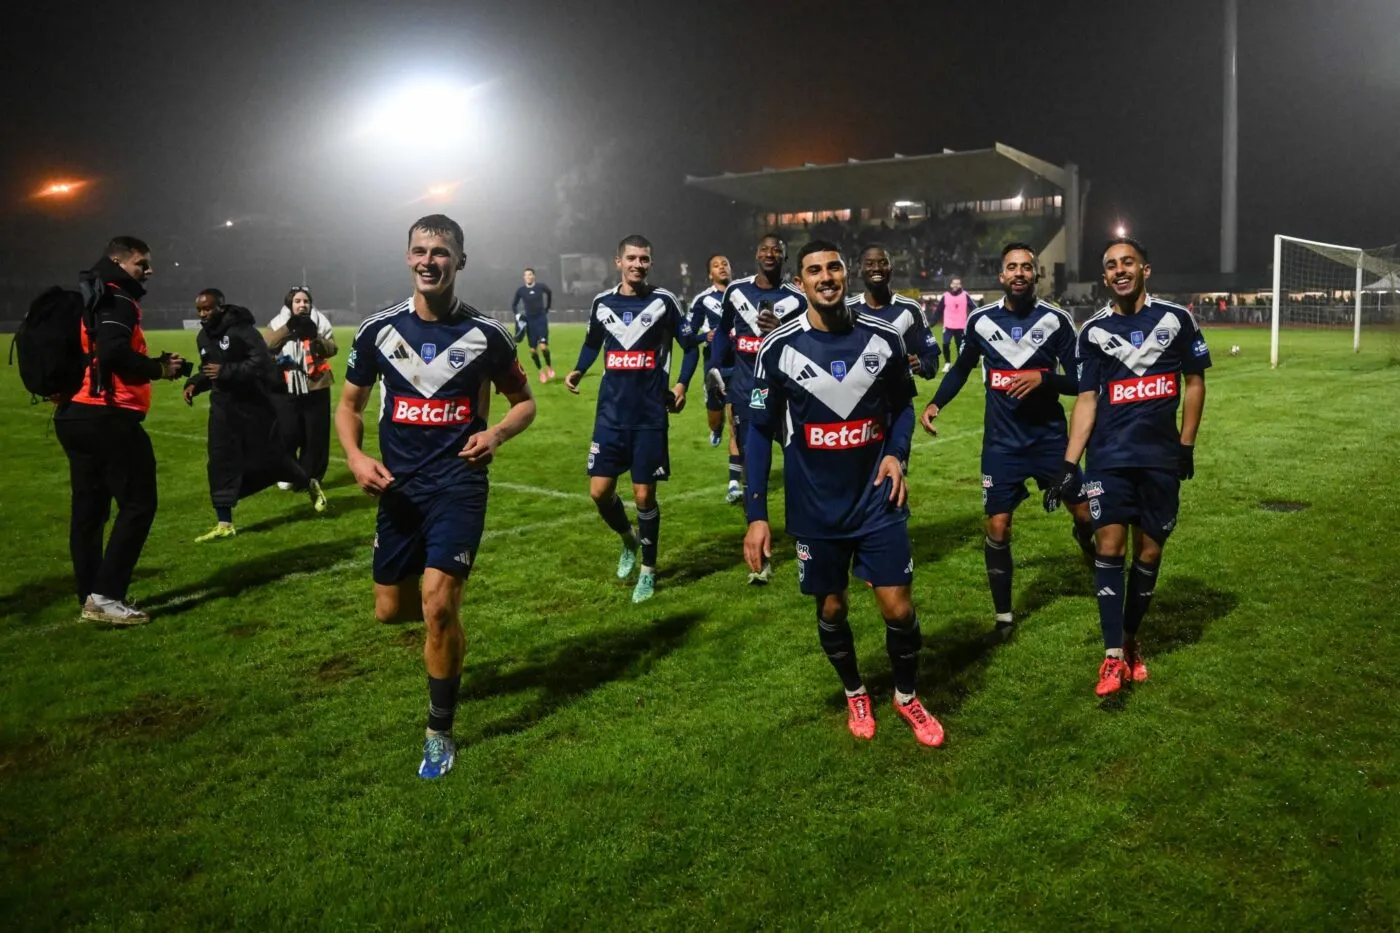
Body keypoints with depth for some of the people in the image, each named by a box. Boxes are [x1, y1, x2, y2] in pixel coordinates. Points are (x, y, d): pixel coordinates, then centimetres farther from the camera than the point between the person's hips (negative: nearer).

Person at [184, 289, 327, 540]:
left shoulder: (240, 329, -17)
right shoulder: (203, 336, 9)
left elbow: (262, 362, -25)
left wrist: (227, 371, -29)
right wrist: (194, 384, 1)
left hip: (254, 404, -7)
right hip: (223, 406, 7)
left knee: (270, 456, 5)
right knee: (220, 462, -1)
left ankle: (310, 484, 34)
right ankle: (224, 523, 3)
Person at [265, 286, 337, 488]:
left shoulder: (321, 323, 4)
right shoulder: (278, 324, 5)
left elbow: (332, 349, -8)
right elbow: (267, 346, -13)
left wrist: (315, 337, -26)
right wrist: (287, 328, -25)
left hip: (315, 388, 0)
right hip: (285, 390, 0)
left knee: (315, 435, 4)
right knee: (286, 433, 3)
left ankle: (311, 476, 17)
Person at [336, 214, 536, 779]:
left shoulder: (485, 333, -4)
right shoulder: (378, 329, 2)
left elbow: (524, 401, 7)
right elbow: (349, 404, 11)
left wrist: (498, 433, -14)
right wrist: (355, 457, -7)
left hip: (458, 484, -3)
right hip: (398, 486, 3)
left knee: (438, 606, -12)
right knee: (391, 611, 8)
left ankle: (439, 733, 7)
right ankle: (447, 627, 46)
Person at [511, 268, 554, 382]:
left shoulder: (541, 287, -5)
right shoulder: (520, 290, -4)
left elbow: (550, 293, 17)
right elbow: (514, 304, 10)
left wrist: (547, 309, 18)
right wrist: (517, 314, -5)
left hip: (541, 319, -2)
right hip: (529, 320, 2)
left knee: (543, 346, -15)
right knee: (533, 350, 1)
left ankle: (549, 366, 12)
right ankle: (541, 370, 22)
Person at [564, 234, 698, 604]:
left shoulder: (664, 301, -4)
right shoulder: (602, 302, 6)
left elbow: (690, 347, 4)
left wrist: (681, 384, -10)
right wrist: (577, 371, 4)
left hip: (650, 415, -3)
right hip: (610, 413, 3)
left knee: (644, 494, 1)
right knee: (600, 491, 2)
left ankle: (648, 570, 19)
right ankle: (628, 540, 33)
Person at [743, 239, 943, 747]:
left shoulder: (883, 337, -5)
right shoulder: (778, 348, -10)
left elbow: (902, 403, 12)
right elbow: (760, 431, -4)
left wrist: (896, 454, -8)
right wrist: (756, 513, -8)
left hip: (877, 497, 1)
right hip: (815, 507, 0)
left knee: (898, 606, 2)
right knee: (832, 609, 13)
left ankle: (907, 696, 30)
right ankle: (855, 695, 39)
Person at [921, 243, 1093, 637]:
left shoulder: (1057, 320, -6)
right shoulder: (980, 320, -2)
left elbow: (1078, 382, -3)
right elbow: (962, 368, 14)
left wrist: (1043, 378, -21)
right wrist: (935, 403, 1)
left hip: (1050, 436, 0)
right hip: (1002, 441, 0)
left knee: (1084, 515, 7)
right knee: (997, 526, 0)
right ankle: (1003, 615, 15)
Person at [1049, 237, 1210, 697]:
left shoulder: (1176, 318, 3)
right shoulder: (1093, 331, 4)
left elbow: (1194, 382, 9)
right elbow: (1086, 400, 4)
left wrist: (1187, 445, 3)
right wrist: (1069, 462, -4)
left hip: (1161, 456, 1)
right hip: (1109, 457, -1)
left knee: (1149, 551, 7)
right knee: (1108, 546, -9)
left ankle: (1131, 641, 24)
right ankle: (1113, 655, -5)